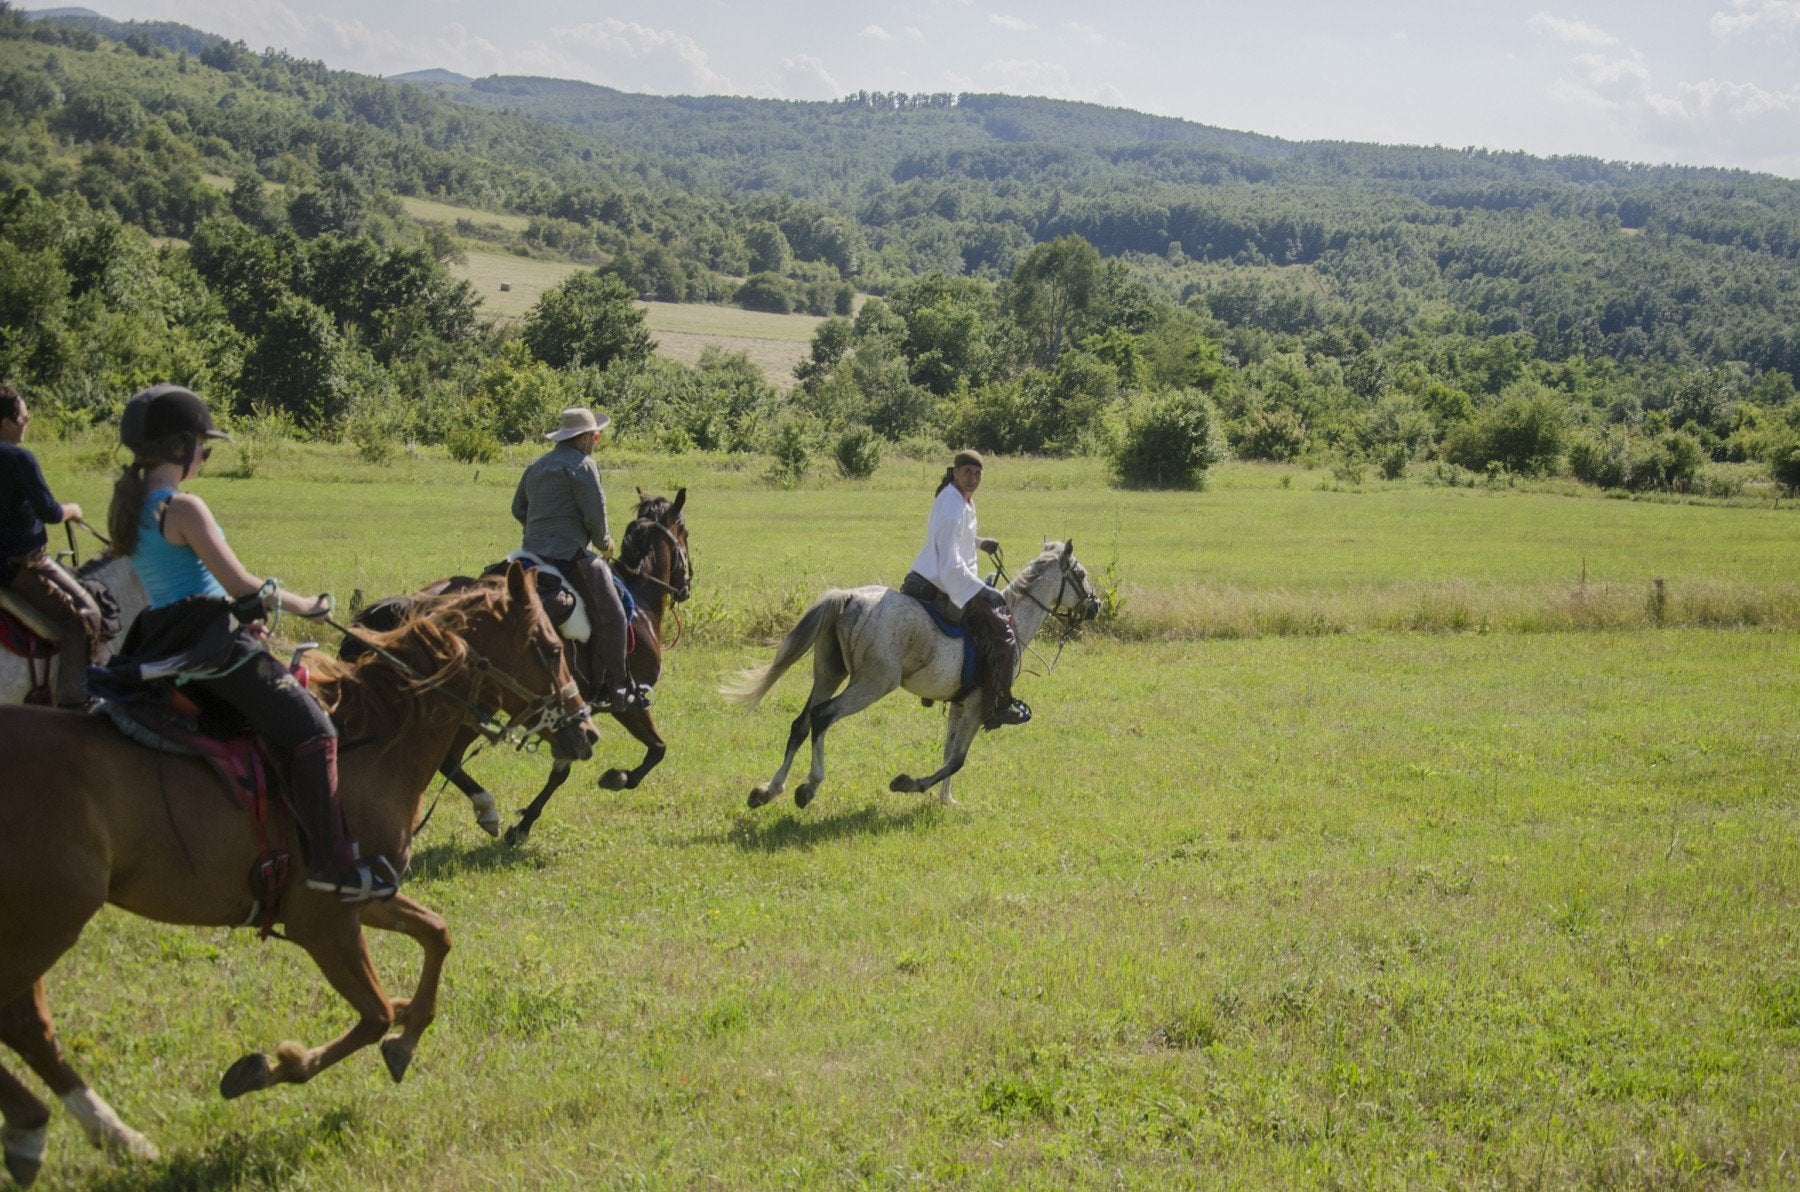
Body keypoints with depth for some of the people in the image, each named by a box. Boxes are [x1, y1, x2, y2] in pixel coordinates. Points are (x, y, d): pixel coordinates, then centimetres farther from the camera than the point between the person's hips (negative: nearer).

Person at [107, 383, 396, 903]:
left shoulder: (131, 505, 12)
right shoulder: (183, 508, -16)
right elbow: (239, 582, -17)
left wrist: (241, 612, 19)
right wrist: (299, 603, -1)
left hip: (164, 641, 10)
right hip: (212, 644, -10)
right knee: (309, 729, -12)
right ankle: (331, 861, -17)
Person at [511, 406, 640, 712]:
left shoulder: (537, 465, 18)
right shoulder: (583, 464, -8)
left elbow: (518, 509, 26)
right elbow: (594, 514, -13)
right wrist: (603, 542, 5)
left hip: (532, 551, 9)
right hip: (569, 556, -9)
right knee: (611, 616, -8)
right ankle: (617, 689, -10)